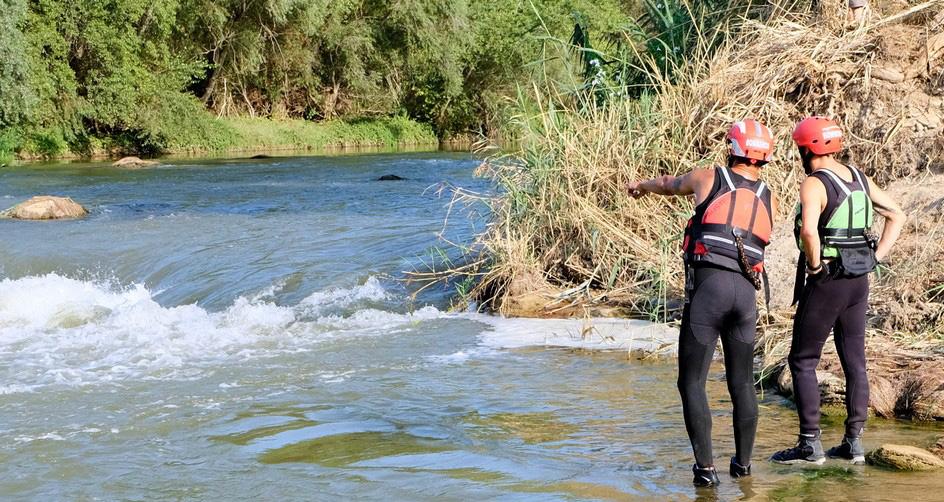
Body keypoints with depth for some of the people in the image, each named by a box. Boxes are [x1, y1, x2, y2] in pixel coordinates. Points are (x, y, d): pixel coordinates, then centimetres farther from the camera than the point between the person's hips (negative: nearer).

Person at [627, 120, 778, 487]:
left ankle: (705, 467, -5)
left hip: (708, 287, -4)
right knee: (742, 382, 16)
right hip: (747, 292, 4)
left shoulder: (708, 179, 9)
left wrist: (642, 186, 52)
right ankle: (743, 462, 23)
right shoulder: (769, 201, 15)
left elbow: (669, 185, 30)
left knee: (692, 383, 1)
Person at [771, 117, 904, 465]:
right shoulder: (860, 179, 9)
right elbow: (897, 216, 16)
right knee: (854, 362, 11)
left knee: (802, 360, 2)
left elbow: (808, 231, -33)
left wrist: (815, 264, -17)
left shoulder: (814, 184, -15)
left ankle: (810, 445, 0)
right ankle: (853, 443, 14)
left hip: (826, 281, -7)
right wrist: (876, 257, 11)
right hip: (859, 281, 7)